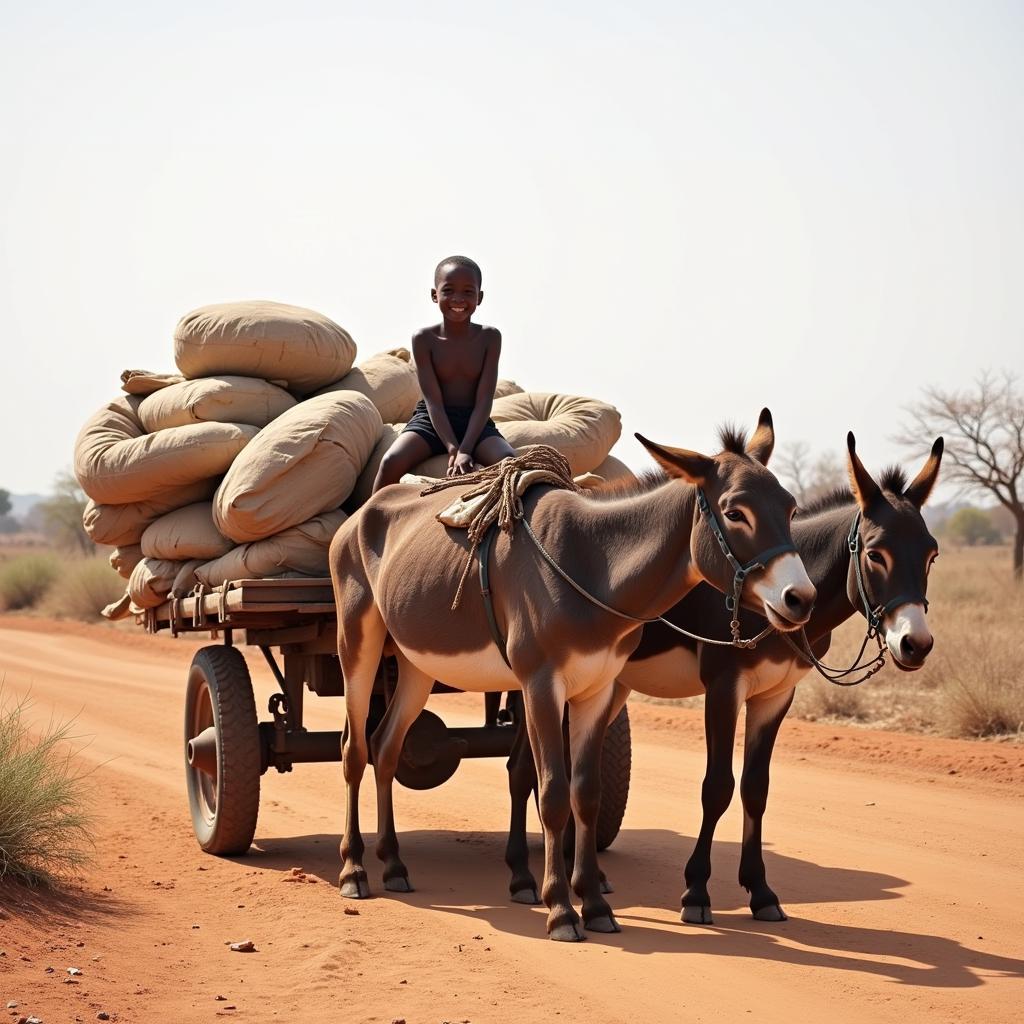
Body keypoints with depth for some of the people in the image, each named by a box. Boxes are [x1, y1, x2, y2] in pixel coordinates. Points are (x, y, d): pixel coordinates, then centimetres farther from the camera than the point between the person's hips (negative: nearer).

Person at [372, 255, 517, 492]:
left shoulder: (489, 337, -3)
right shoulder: (424, 339, -6)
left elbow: (484, 400, -8)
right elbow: (433, 400, -10)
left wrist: (465, 450, -21)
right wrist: (453, 449, -23)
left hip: (475, 421, 1)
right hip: (431, 420, -1)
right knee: (391, 462, -28)